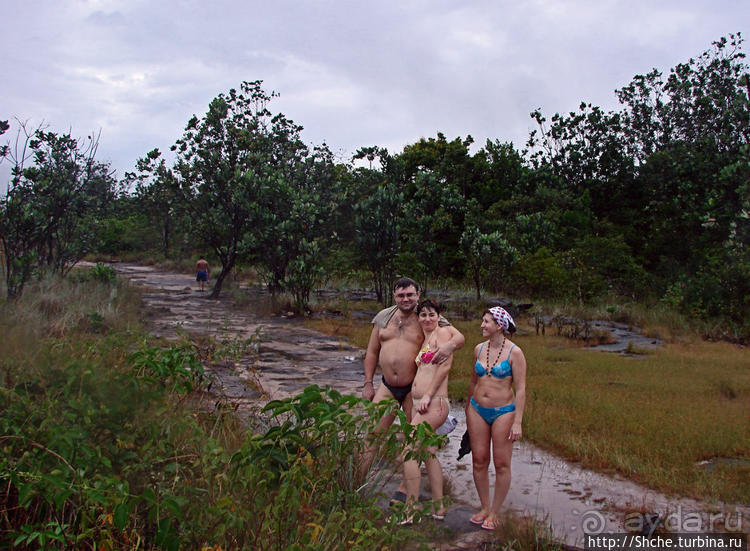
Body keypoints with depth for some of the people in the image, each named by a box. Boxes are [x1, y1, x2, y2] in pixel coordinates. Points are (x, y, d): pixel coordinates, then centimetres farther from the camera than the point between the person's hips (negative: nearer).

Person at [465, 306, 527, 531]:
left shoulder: (514, 352, -9)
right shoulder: (479, 349, 6)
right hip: (477, 410, 5)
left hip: (503, 412, -4)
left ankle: (495, 513, 17)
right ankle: (484, 508, 23)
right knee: (479, 461, 7)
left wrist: (517, 422, -14)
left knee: (501, 464, 2)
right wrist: (468, 411, 19)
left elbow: (520, 390, -10)